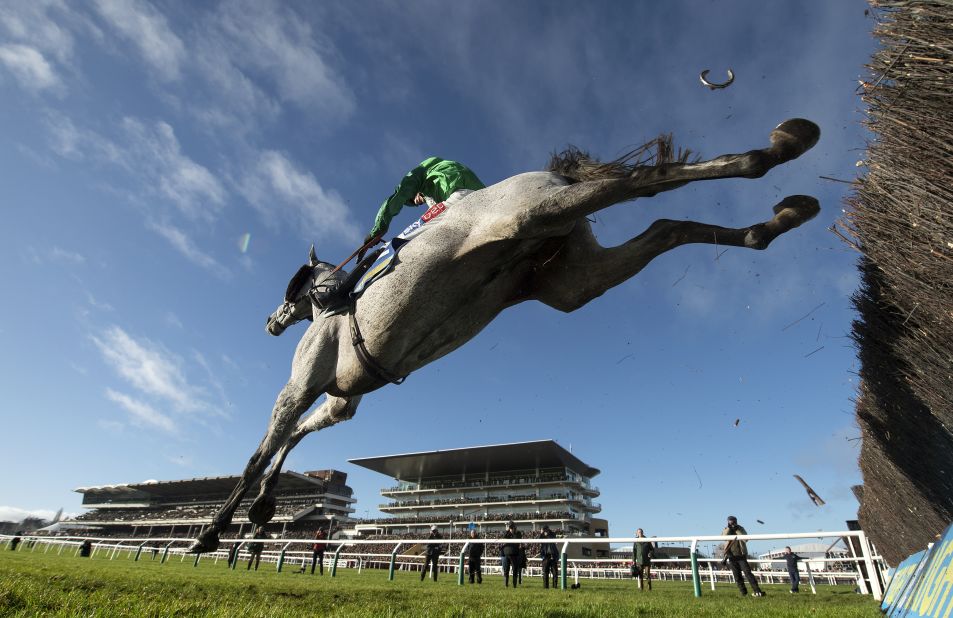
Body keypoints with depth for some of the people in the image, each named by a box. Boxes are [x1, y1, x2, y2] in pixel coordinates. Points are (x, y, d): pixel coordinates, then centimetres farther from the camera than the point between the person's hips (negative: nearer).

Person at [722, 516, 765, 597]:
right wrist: (729, 528, -19)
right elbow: (723, 537, -15)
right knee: (737, 575, 3)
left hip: (741, 556, -2)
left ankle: (757, 591, -13)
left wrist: (737, 529, -22)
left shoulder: (740, 529, 0)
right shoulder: (726, 530, 4)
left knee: (748, 573, -12)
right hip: (731, 557, 2)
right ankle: (743, 591, 14)